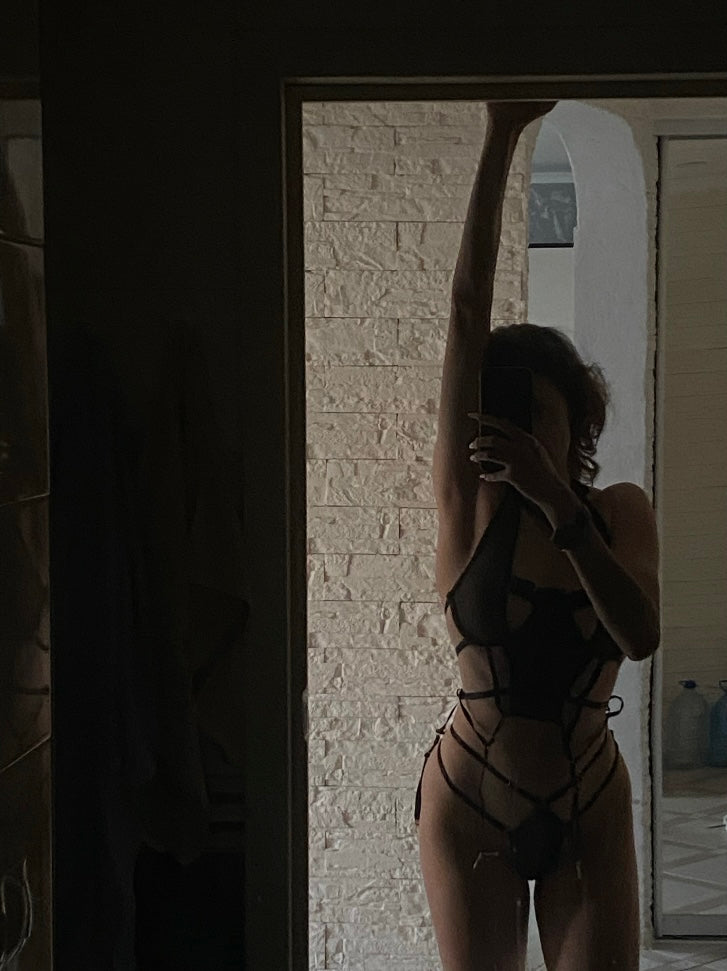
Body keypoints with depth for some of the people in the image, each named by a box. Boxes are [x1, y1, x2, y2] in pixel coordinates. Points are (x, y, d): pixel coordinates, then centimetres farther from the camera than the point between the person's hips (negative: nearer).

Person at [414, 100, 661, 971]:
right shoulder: (467, 499, -10)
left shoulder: (621, 510, -4)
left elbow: (641, 634, -23)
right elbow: (467, 311, -17)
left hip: (590, 809, 1)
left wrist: (557, 501, -31)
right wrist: (500, 140, -22)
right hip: (470, 804, -1)